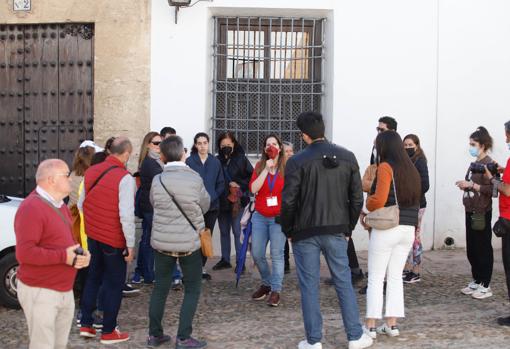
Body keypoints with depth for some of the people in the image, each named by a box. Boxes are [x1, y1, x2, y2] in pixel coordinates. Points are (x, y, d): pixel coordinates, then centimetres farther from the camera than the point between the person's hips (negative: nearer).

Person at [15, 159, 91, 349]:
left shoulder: (59, 205, 12)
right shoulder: (31, 208, -19)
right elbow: (24, 253, -26)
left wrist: (82, 253, 1)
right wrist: (64, 256, -23)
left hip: (65, 290, 9)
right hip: (40, 292, -9)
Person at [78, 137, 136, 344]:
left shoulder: (91, 172, 2)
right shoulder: (124, 178, -19)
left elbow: (81, 204, 11)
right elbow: (126, 215, -22)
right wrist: (130, 244, -14)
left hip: (92, 235, 6)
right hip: (114, 239, -6)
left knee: (93, 277, 21)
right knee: (114, 283, 8)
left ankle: (86, 324, 27)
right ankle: (108, 332, 15)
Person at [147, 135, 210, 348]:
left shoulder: (157, 181, -7)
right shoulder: (194, 179, -11)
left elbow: (154, 205, 6)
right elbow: (205, 206, 1)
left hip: (162, 242, 3)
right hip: (189, 243, -2)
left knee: (160, 287, 15)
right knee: (192, 289, 9)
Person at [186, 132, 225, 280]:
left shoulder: (215, 162, 6)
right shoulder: (189, 161, -3)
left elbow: (221, 183, 8)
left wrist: (212, 197, -4)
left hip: (212, 206, 3)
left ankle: (202, 266, 19)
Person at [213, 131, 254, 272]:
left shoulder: (241, 158, -4)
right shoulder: (217, 160, 1)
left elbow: (252, 176, -3)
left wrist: (239, 185, -11)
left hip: (237, 201, -3)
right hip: (222, 201, 4)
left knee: (237, 231, -3)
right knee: (224, 232, 14)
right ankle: (225, 259, 25)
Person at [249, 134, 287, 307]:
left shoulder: (287, 167, -3)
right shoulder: (259, 166, 5)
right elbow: (253, 189, -8)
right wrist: (266, 169, -13)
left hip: (279, 217, -4)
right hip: (260, 216, 4)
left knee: (277, 254, -6)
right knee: (257, 253, 6)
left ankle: (276, 290, 4)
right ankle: (266, 283, 27)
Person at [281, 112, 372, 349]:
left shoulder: (297, 161, -9)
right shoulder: (347, 157, 1)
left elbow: (288, 201, -11)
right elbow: (357, 198, 2)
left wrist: (288, 231, 3)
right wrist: (348, 228, 11)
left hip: (305, 233, -2)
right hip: (336, 231, 3)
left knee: (309, 286, 5)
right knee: (344, 283, 11)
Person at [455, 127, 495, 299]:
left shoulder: (488, 164, -12)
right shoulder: (475, 163, 14)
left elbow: (491, 189, -19)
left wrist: (471, 185, -20)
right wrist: (465, 186, 6)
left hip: (481, 213, -9)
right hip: (471, 211, 9)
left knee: (483, 248, -1)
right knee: (471, 248, 13)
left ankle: (485, 285, 7)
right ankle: (476, 281, 24)